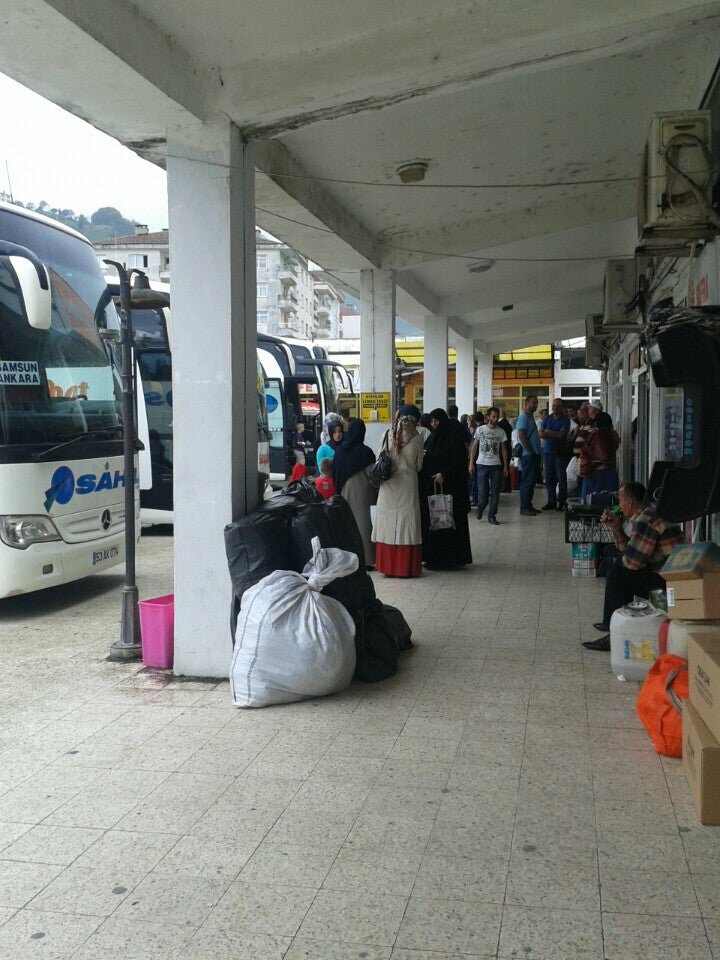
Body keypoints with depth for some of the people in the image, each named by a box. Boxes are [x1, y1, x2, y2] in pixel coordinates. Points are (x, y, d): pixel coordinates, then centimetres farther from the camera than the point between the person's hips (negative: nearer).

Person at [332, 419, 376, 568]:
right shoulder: (365, 452, -12)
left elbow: (334, 472, 4)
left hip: (344, 490, 4)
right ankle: (365, 559, -2)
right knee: (362, 521, 0)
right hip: (360, 490, -4)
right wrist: (374, 493, 1)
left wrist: (339, 490, 14)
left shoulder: (340, 450, -2)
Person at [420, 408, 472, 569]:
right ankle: (434, 557, 12)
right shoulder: (433, 438, 15)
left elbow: (458, 460, -14)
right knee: (431, 521, 7)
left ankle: (448, 558, 0)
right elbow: (426, 460, 17)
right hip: (430, 486, 8)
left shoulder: (453, 438, -7)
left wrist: (444, 474, -23)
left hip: (448, 486, -8)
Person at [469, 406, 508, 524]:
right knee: (482, 491, -2)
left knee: (495, 492, 0)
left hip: (496, 465, 2)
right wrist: (471, 463, -1)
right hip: (482, 464, -2)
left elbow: (504, 449, 9)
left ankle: (492, 516, 9)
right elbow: (474, 447, 5)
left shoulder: (501, 431, 6)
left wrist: (505, 466, 4)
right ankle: (480, 508, 27)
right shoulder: (480, 429, 2)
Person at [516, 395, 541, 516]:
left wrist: (536, 452, 15)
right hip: (528, 455, -10)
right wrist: (529, 451, -19)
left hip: (534, 454, 10)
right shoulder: (524, 417, -12)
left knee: (532, 481, 12)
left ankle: (529, 505, 18)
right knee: (527, 481, -7)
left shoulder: (531, 417, 18)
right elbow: (521, 436, -21)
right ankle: (524, 508, -4)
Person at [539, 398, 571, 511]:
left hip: (560, 452, -4)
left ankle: (562, 502, 2)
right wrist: (554, 434, -14)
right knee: (549, 478, 5)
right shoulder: (546, 419, 11)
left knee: (561, 478, -4)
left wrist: (548, 432, -8)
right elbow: (540, 434, 0)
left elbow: (561, 434, -13)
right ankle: (551, 501, 12)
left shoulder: (565, 420, 0)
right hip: (548, 451, 4)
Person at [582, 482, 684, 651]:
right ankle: (610, 622, 27)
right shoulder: (648, 515, 15)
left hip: (668, 581, -11)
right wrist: (616, 527, 10)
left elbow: (631, 561, -21)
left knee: (617, 572, -13)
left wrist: (621, 560, 2)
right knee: (618, 565, 21)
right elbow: (626, 550, 21)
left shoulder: (646, 520, -19)